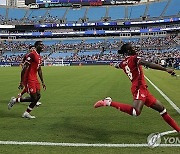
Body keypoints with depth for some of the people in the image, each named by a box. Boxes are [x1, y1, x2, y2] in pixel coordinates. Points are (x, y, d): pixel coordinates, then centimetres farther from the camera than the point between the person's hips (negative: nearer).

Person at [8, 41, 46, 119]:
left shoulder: (39, 57, 13)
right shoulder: (32, 55, -16)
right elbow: (24, 68, -19)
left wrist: (43, 82, 19)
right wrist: (21, 82, -21)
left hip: (35, 79, 9)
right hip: (29, 79, -9)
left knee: (38, 96, 5)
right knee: (34, 98, -7)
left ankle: (26, 113, 15)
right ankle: (15, 100, 11)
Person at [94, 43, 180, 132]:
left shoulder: (123, 63, 15)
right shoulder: (134, 58, -7)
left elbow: (116, 66, 40)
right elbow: (148, 64, -24)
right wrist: (166, 69, -25)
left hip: (142, 89, 10)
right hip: (139, 88, -10)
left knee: (161, 109, 14)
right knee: (135, 112, -30)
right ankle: (109, 102, -19)